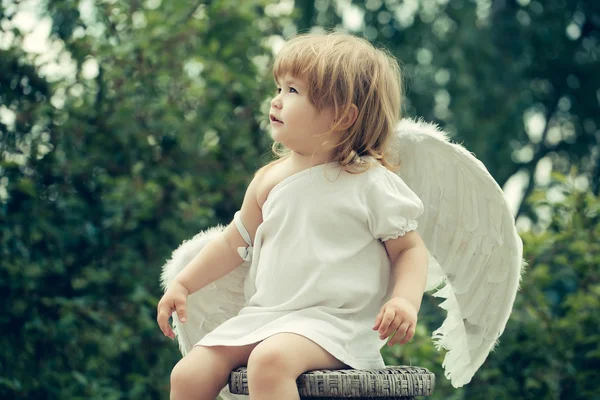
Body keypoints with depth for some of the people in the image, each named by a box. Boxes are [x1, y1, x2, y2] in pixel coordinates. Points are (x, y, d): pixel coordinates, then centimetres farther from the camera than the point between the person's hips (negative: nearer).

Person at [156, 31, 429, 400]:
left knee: (270, 360, -35)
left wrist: (405, 300, -19)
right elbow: (236, 242, 22)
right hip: (264, 315, 6)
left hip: (334, 323, -6)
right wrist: (182, 284, 18)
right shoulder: (269, 180, 11)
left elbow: (410, 249, -1)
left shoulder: (372, 184, -5)